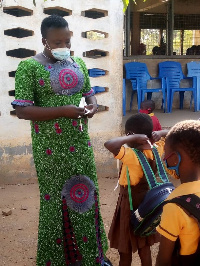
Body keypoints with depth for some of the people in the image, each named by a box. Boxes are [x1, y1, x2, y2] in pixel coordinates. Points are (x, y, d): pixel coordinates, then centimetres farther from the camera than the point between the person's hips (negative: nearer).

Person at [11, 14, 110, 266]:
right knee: (56, 200, 5)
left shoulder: (78, 63, 8)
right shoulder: (29, 67, -9)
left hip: (80, 143, 5)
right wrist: (63, 111, -22)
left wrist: (92, 106, -6)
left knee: (86, 195, 12)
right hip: (50, 148, -5)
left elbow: (89, 93, 19)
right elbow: (22, 110, -13)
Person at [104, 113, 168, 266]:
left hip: (130, 203, -7)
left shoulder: (131, 156, -30)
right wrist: (159, 134, -12)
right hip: (146, 200, 7)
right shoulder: (157, 150, -9)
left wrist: (133, 138, -35)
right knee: (144, 245, 22)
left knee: (125, 249, 12)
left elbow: (109, 144, -46)